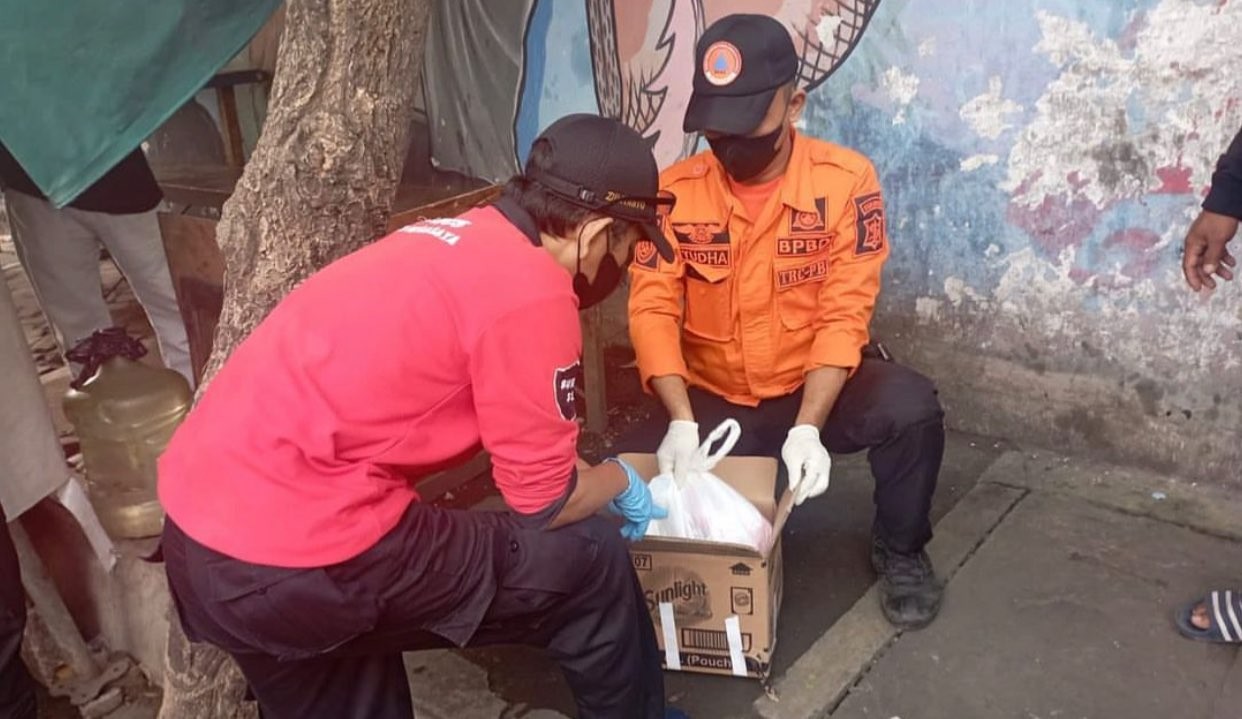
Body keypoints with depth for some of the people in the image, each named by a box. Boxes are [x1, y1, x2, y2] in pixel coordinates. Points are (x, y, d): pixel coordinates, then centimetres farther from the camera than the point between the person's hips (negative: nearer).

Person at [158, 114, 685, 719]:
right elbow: (544, 502, -5)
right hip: (301, 558, -9)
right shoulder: (529, 290, -14)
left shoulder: (464, 239, 12)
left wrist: (589, 473, 30)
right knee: (591, 567, 6)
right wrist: (620, 480, 15)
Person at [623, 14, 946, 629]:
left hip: (815, 388, -1)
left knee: (912, 407, -29)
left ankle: (899, 550, 2)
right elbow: (653, 311, -13)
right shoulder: (674, 191, -8)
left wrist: (808, 426, -29)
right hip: (713, 401, 1)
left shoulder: (845, 180, -13)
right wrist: (682, 422, -28)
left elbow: (844, 314, -17)